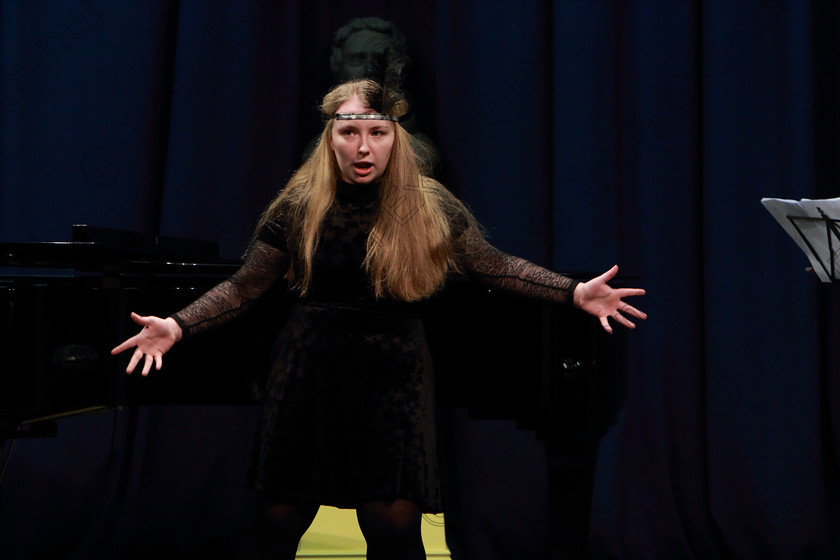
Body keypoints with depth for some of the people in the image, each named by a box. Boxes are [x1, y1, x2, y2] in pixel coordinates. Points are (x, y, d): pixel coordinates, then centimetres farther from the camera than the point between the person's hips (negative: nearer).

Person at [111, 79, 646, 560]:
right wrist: (177, 326, -9)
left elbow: (493, 265, 4)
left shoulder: (429, 206, -1)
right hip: (310, 372, 1)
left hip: (393, 376, -1)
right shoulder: (299, 206, -1)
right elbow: (244, 287, 3)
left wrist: (575, 292, -7)